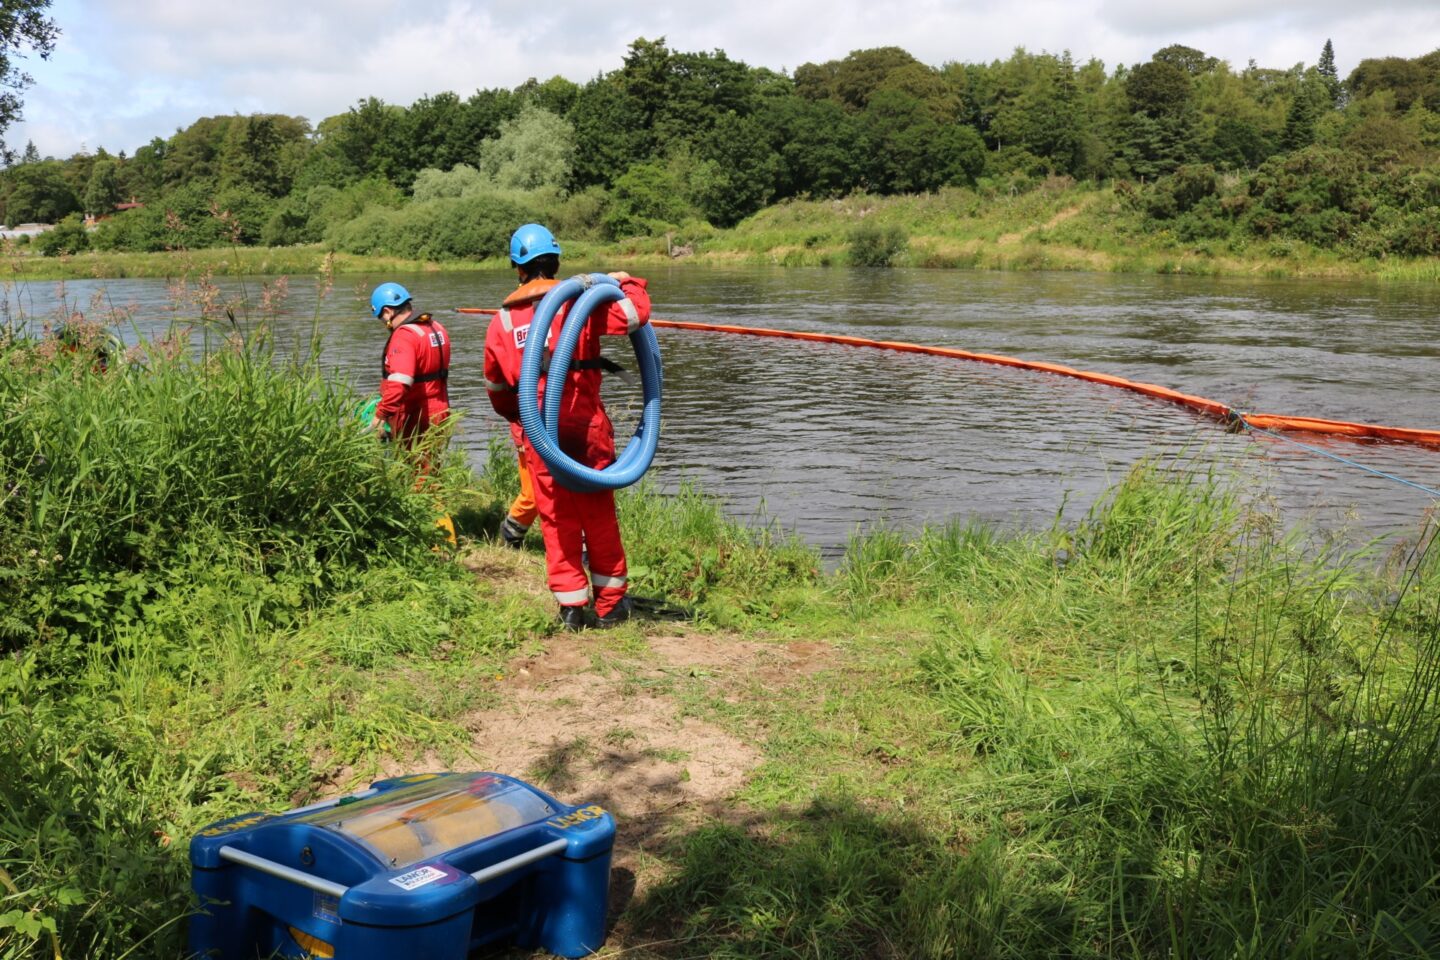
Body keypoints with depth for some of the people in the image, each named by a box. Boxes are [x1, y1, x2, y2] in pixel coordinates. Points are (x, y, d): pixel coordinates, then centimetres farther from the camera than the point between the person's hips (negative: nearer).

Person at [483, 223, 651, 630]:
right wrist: (628, 282, 8)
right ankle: (610, 603, 16)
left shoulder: (502, 319, 8)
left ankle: (571, 605, 11)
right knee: (599, 513, 9)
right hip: (584, 423, -2)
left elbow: (495, 385, 16)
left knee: (557, 518, 10)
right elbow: (634, 315, -13)